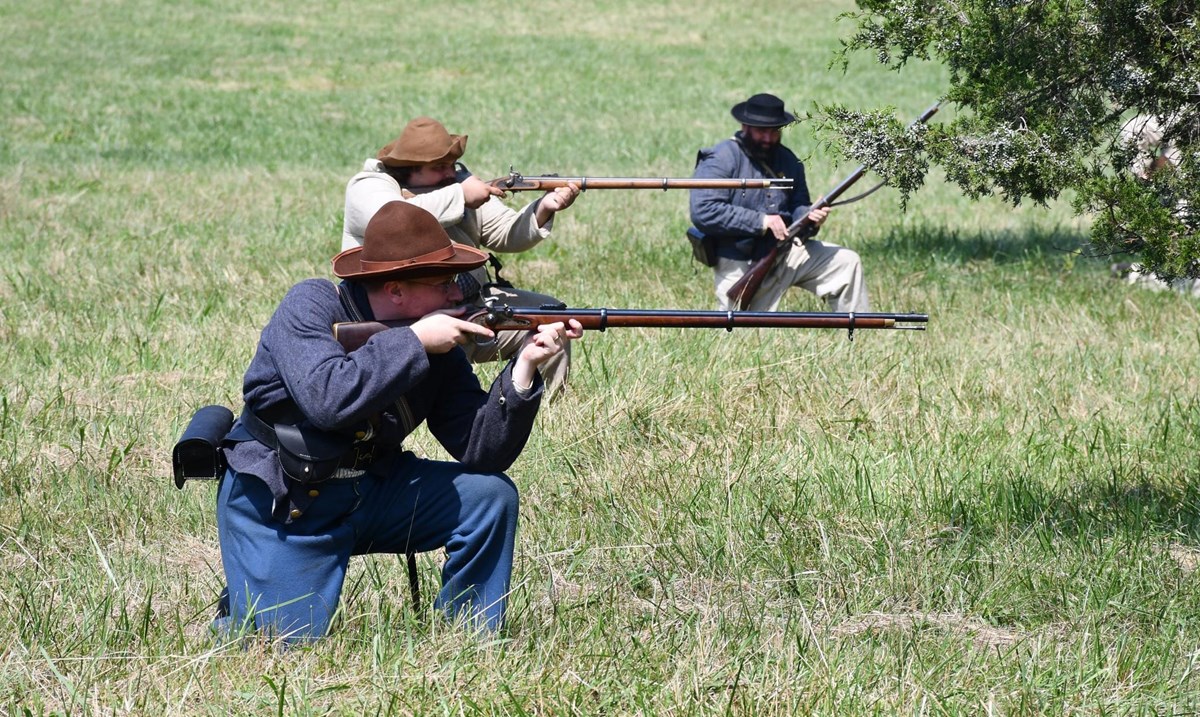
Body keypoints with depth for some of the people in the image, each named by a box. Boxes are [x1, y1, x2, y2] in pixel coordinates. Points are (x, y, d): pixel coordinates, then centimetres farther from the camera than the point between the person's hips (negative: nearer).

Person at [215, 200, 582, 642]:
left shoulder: (440, 348, -4)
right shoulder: (311, 307, -18)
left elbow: (481, 452, -10)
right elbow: (327, 399, -36)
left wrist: (523, 369, -24)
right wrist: (415, 341, -30)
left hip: (370, 495, 5)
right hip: (280, 507, -5)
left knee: (491, 494, -11)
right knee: (286, 644, -17)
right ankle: (239, 613, 18)